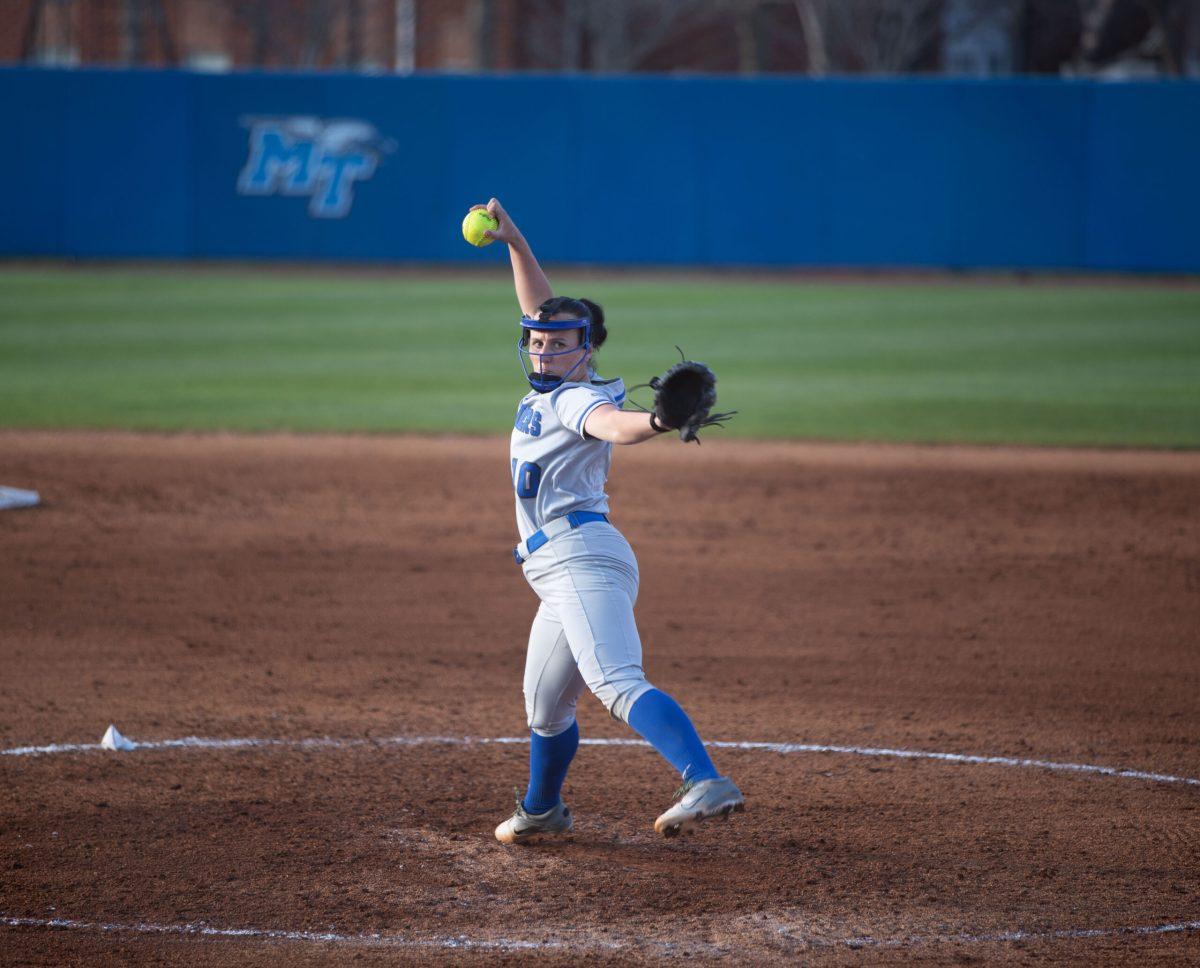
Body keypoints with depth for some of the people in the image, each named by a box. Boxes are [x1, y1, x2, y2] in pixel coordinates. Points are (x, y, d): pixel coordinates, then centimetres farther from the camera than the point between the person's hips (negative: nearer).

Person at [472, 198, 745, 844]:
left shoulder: (577, 397, -8)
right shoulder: (551, 386, 18)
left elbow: (615, 425, -30)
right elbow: (539, 307, 29)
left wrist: (656, 423, -52)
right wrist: (513, 240, 20)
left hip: (582, 556, -10)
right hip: (562, 572, 10)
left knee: (618, 684, -30)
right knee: (545, 708, 25)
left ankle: (706, 784, -47)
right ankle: (541, 810, 45)